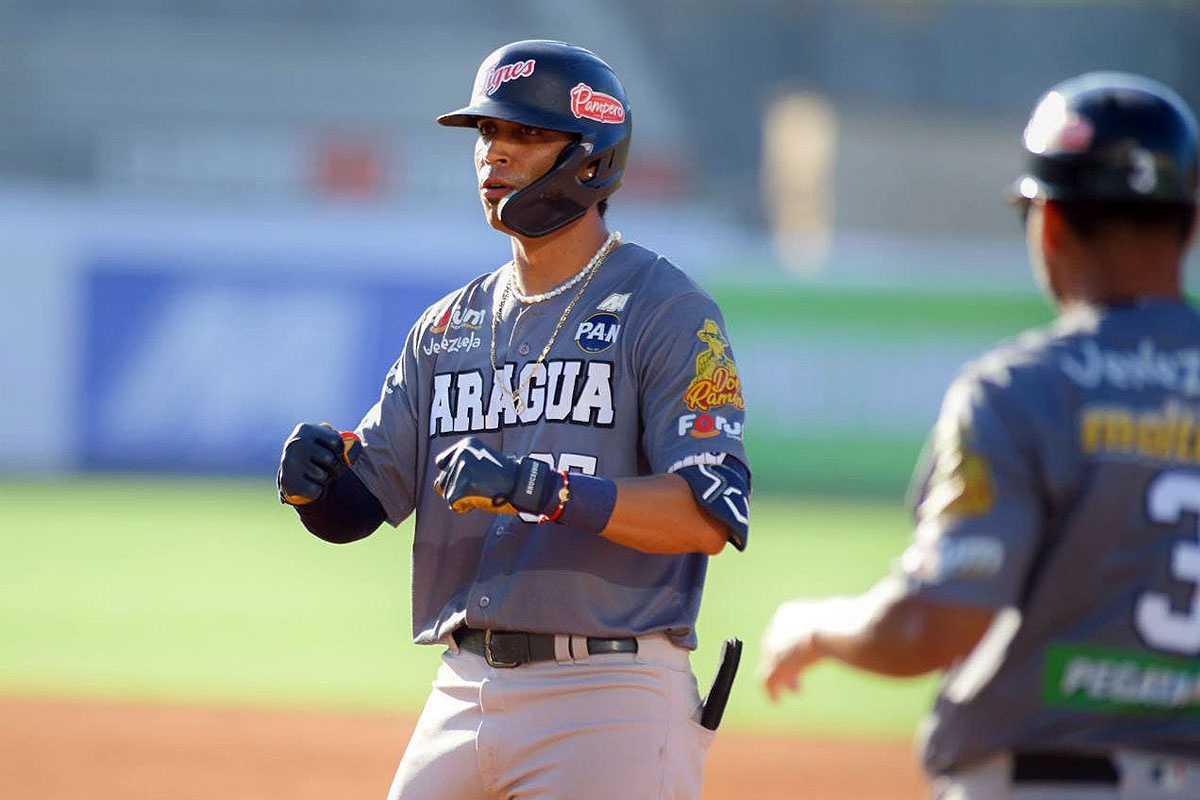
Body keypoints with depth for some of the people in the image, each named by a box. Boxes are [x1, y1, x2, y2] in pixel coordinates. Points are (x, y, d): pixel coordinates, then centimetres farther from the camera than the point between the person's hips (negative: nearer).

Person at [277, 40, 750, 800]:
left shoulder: (667, 311, -4)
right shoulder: (448, 325, 17)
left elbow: (710, 516, -16)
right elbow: (357, 507, 14)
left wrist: (546, 489, -27)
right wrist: (313, 478, -9)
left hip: (606, 703, -7)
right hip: (462, 697, 7)